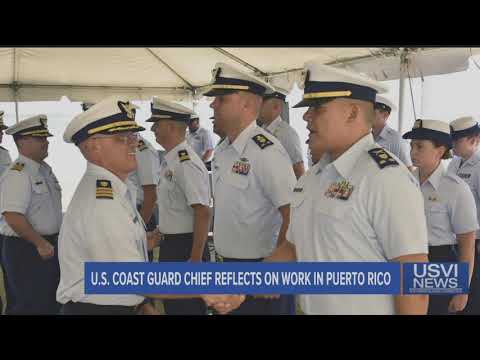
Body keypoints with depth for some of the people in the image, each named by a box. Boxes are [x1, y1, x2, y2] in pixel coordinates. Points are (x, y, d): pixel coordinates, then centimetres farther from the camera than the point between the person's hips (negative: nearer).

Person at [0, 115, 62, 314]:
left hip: (48, 246, 9)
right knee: (31, 305, -1)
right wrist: (40, 243, -23)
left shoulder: (45, 169, 11)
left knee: (52, 302, 17)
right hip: (25, 249, -9)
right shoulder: (17, 174, -18)